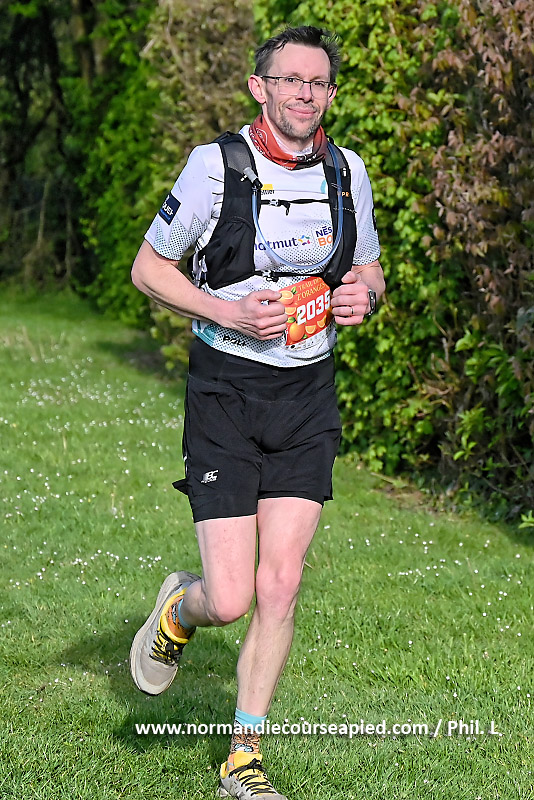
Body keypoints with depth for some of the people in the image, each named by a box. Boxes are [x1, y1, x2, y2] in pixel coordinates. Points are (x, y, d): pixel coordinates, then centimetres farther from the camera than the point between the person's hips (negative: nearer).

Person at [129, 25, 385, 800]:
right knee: (230, 600, -9)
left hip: (309, 396, 4)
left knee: (279, 589, -1)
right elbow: (149, 266, -2)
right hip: (226, 394, -4)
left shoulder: (347, 171, 4)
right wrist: (231, 312, -16)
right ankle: (179, 607, 29)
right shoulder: (216, 166, -11)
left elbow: (368, 268, 19)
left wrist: (363, 292, -5)